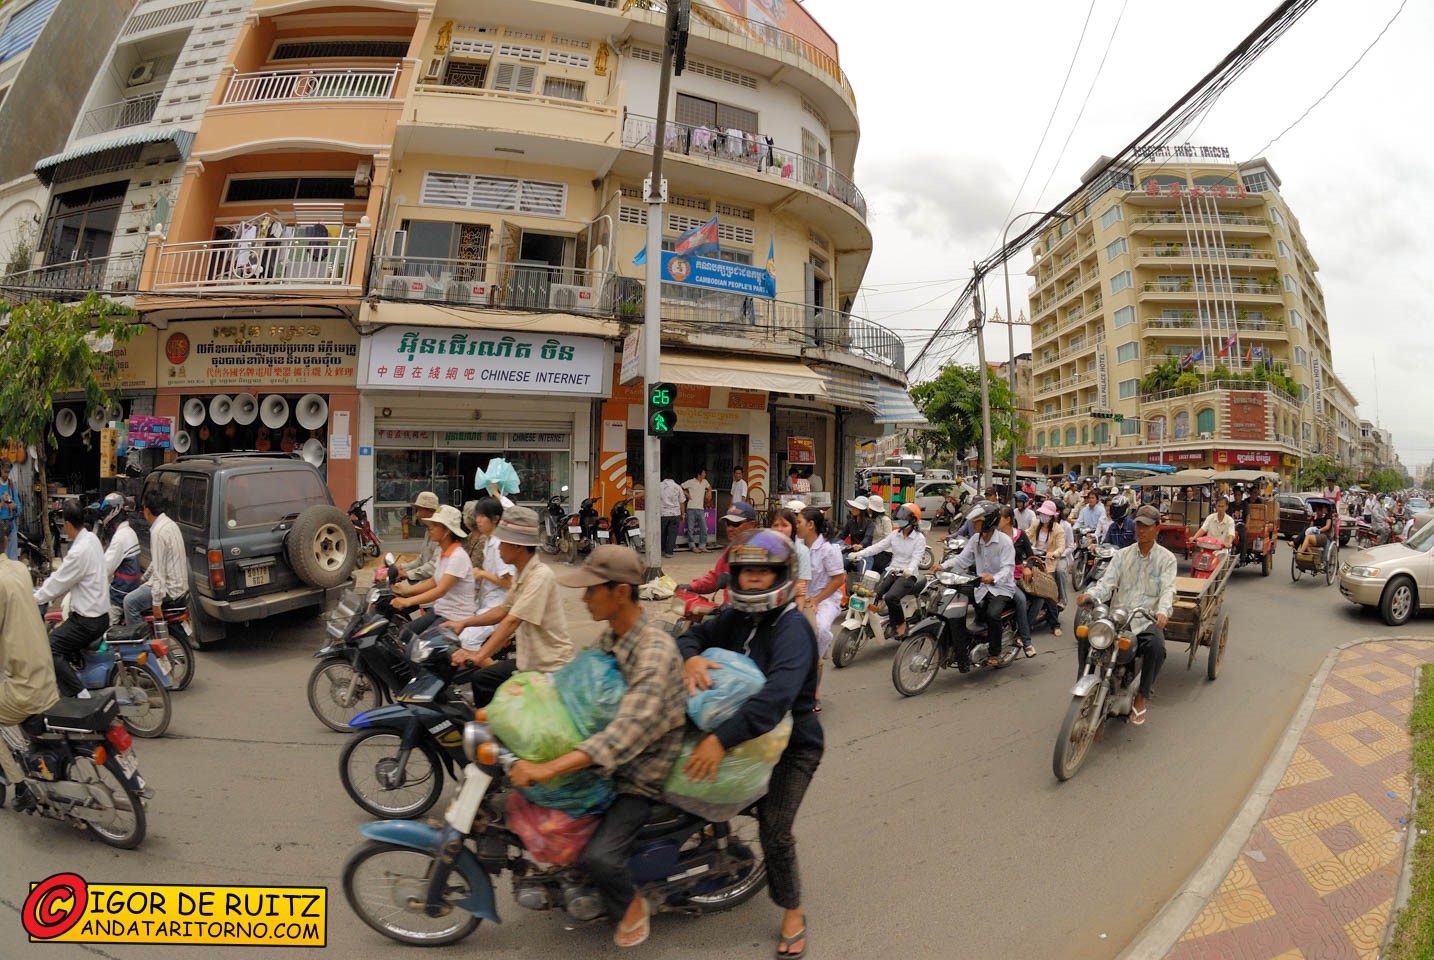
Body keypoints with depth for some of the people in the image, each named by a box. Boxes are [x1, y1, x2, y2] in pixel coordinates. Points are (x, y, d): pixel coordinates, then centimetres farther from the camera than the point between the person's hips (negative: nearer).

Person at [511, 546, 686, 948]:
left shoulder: (655, 651, -30)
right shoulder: (610, 636, -1)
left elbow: (627, 731, -39)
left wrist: (548, 769, -44)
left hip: (642, 771, -8)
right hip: (602, 756, 9)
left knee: (599, 856, -22)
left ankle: (632, 905, 10)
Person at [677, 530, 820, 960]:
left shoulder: (793, 627, -25)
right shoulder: (737, 617, -1)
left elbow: (777, 695, -38)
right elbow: (693, 635, -2)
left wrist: (722, 740, -44)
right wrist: (691, 657, -28)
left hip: (791, 743, -7)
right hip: (744, 733, 7)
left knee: (774, 830, -11)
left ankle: (793, 913, 13)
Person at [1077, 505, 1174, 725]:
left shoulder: (1166, 558, 5)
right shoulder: (1122, 555, 12)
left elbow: (1168, 589, -11)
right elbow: (1107, 583, 0)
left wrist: (1163, 611, -33)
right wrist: (1090, 595, -23)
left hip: (1147, 620, -2)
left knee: (1156, 647, -33)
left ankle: (1141, 698, -10)